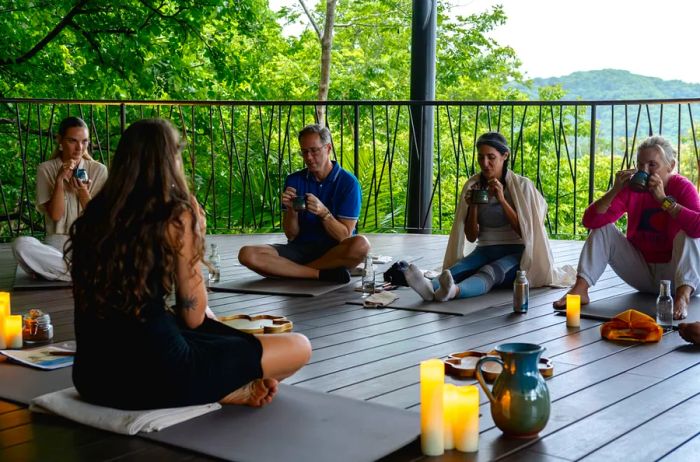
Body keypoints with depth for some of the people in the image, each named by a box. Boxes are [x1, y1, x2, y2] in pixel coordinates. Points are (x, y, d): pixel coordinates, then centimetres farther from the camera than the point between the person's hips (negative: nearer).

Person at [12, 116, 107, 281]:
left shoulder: (98, 170, 4)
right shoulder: (46, 169, 3)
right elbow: (55, 215, -5)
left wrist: (83, 193, -15)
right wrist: (60, 180, -16)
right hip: (57, 244, 0)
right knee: (21, 244, -32)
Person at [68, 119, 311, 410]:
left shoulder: (94, 215, 8)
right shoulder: (177, 216, -9)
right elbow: (193, 316, -2)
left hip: (91, 377, 7)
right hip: (154, 377, -7)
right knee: (298, 348, 4)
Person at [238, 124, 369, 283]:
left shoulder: (348, 182, -3)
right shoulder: (294, 181, 6)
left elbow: (344, 236, -7)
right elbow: (291, 235, 4)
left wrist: (324, 213, -23)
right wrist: (291, 210, -15)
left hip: (333, 251, -3)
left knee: (360, 245, -37)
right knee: (247, 254, -23)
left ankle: (292, 270, -22)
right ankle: (322, 273, -26)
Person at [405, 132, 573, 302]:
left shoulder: (521, 186, -1)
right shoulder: (472, 186, 7)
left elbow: (523, 231, -8)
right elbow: (471, 237, 7)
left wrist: (502, 200, -18)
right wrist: (473, 206, -11)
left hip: (514, 252, -3)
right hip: (484, 251, 3)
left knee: (491, 271, -37)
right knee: (459, 268, -31)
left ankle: (454, 291, -69)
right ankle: (431, 287, -65)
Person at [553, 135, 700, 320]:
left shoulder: (682, 187, -14)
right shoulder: (631, 187, -5)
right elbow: (589, 221, -13)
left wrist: (663, 199, -34)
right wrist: (615, 190, -25)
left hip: (673, 272, -4)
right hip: (642, 270, 4)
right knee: (602, 228, -9)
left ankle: (683, 296, -45)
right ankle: (580, 289, -22)